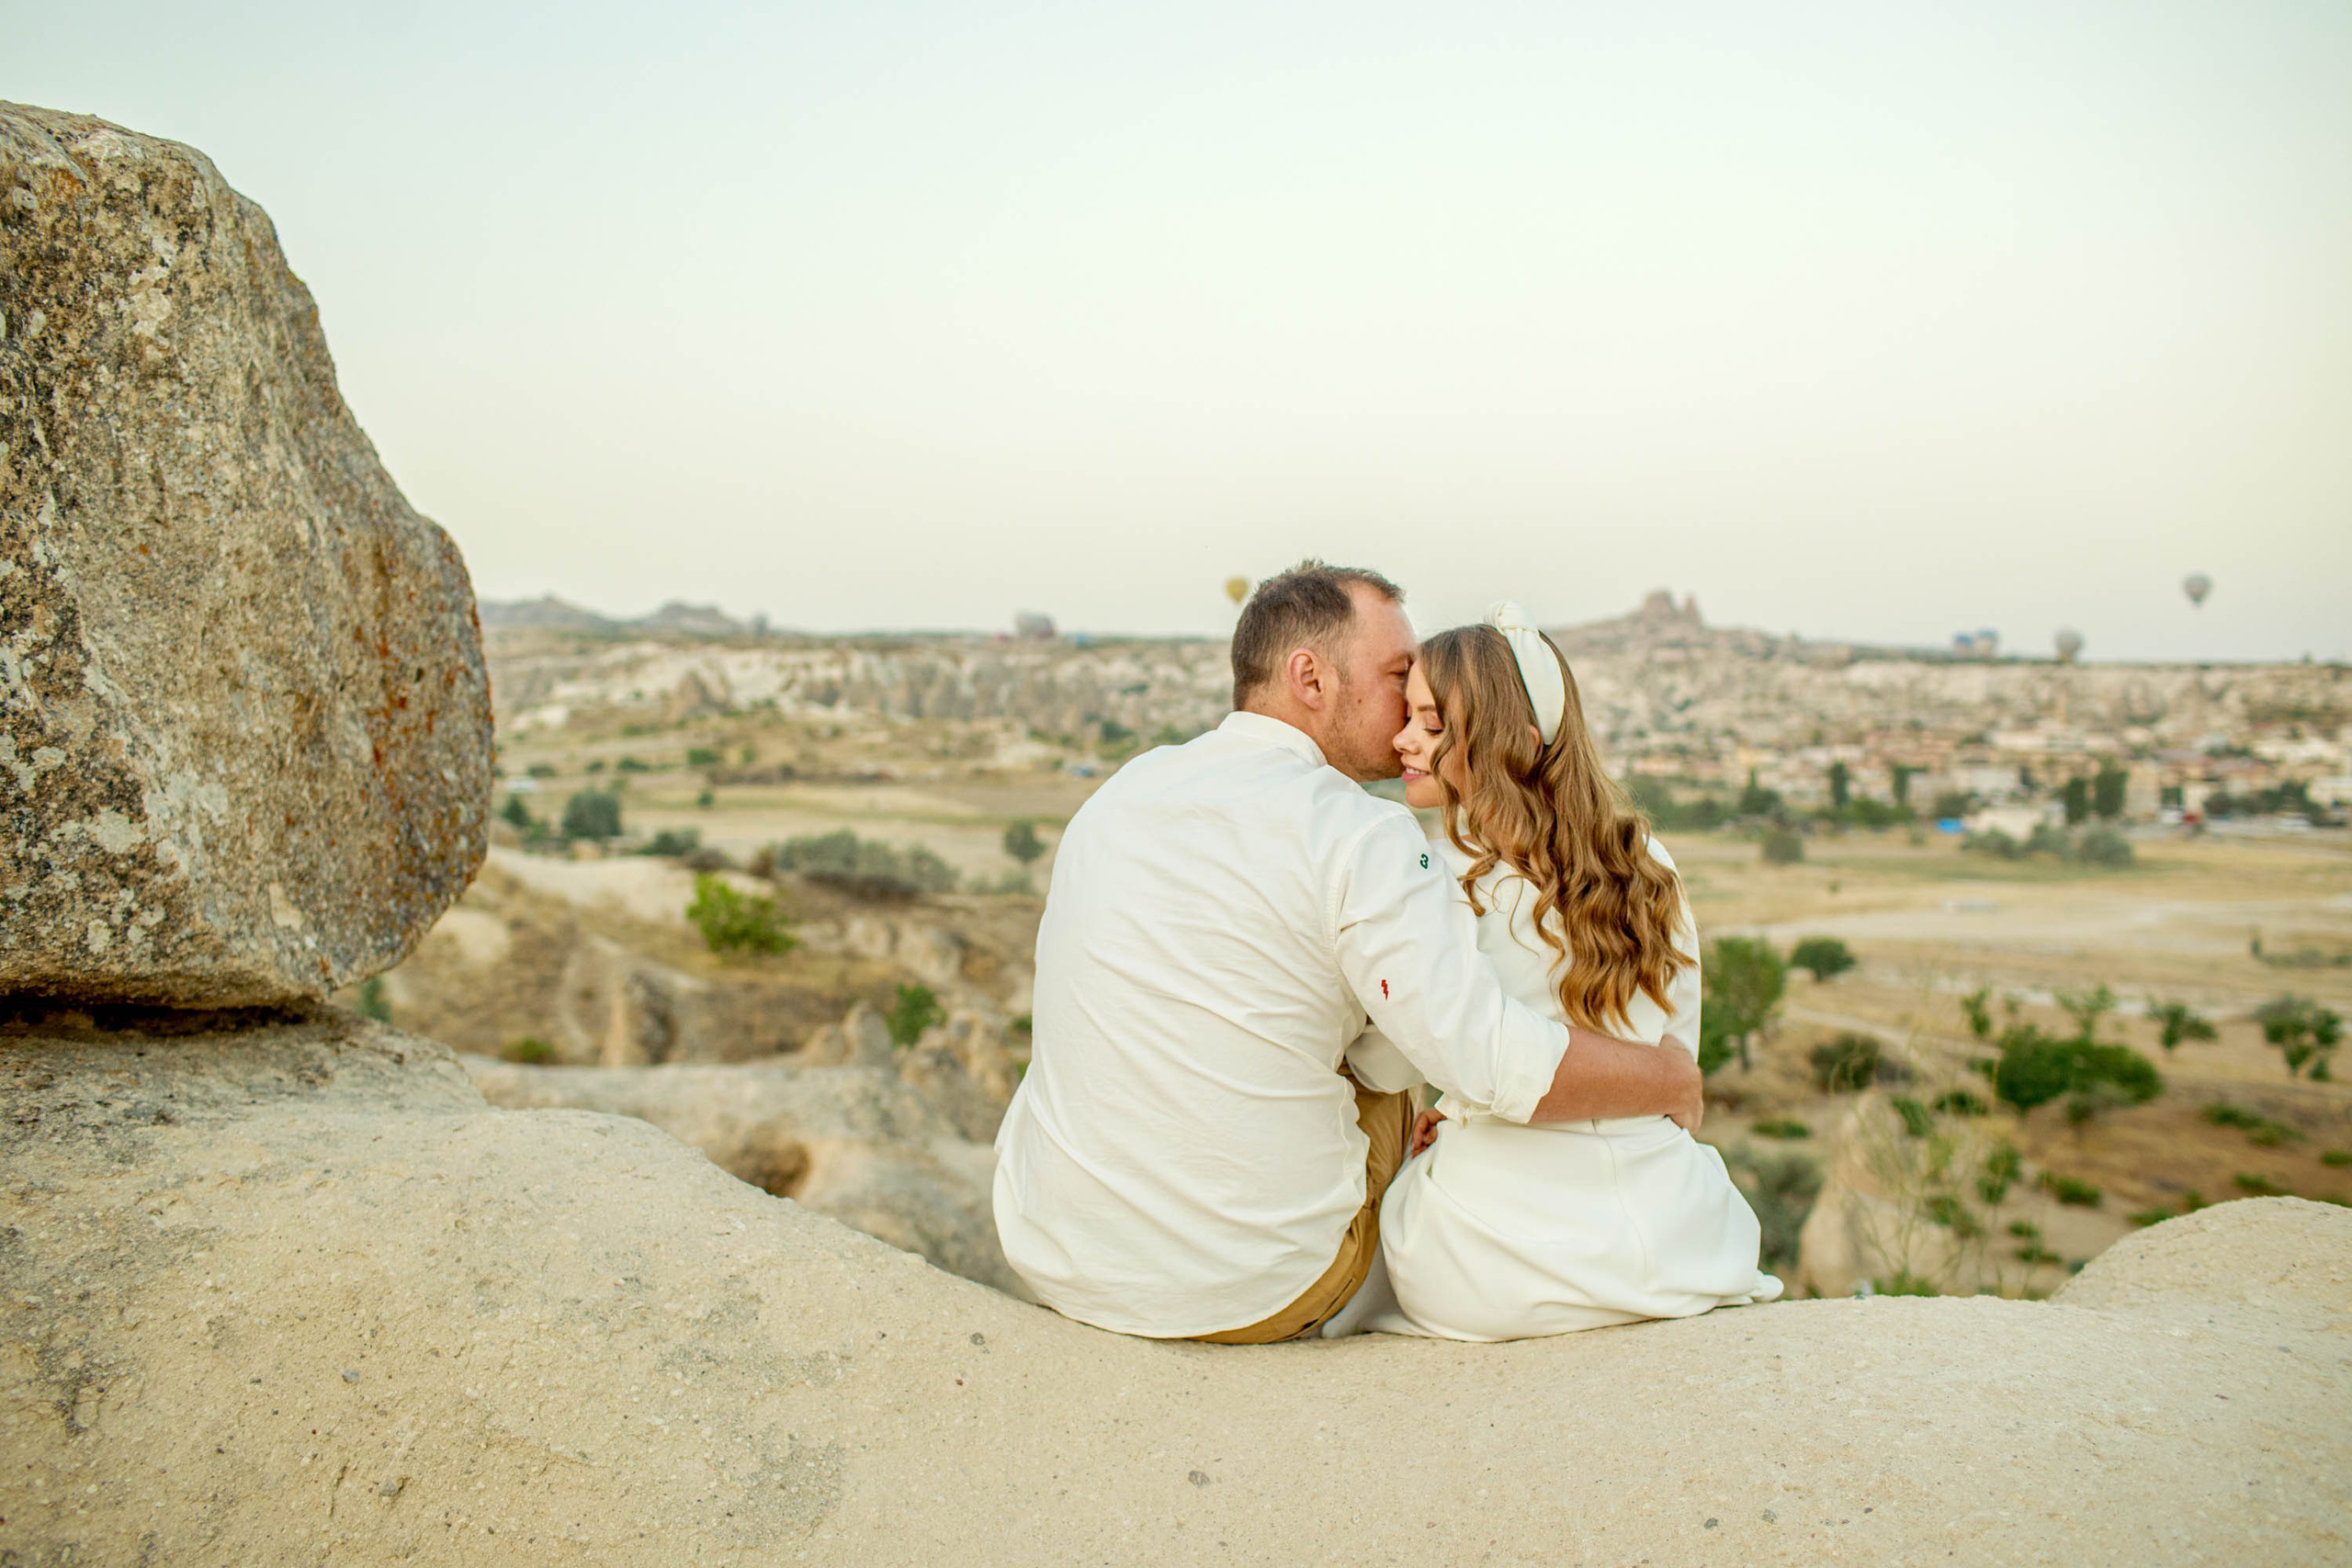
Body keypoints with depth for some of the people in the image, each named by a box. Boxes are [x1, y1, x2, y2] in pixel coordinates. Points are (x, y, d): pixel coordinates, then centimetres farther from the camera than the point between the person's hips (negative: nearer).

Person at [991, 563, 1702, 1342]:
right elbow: (1504, 1068, -19)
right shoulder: (1360, 836, -16)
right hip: (1255, 1296, -5)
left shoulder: (1116, 794, 4)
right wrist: (1677, 1078, 0)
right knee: (1387, 1060, 20)